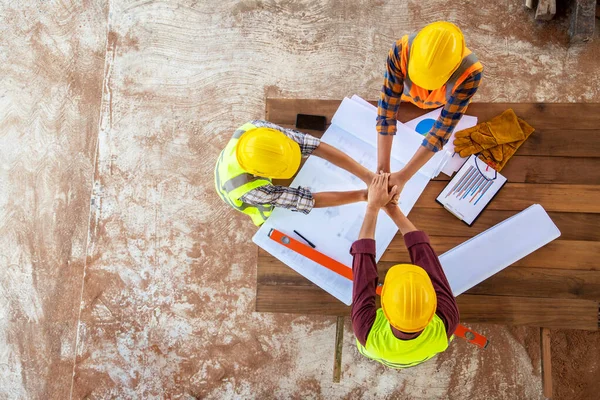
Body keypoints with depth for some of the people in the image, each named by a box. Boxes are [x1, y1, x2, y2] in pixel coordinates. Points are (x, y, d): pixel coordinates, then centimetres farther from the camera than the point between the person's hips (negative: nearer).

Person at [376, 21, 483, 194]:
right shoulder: (401, 50, -43)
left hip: (446, 105, 0)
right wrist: (382, 169, -45)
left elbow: (443, 129, -42)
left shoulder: (470, 71, -44)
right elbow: (387, 111, -41)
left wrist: (403, 176, -45)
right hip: (408, 98, 0)